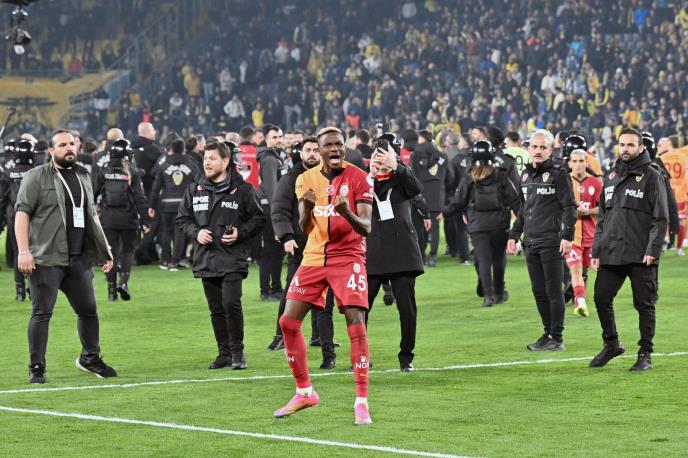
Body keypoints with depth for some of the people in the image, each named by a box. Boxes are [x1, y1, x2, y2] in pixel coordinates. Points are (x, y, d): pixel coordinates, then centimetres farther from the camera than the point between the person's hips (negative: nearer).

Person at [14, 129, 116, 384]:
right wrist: (23, 251, -17)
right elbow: (22, 213, -9)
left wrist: (105, 249, 19)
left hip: (78, 258, 6)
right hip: (46, 259, -6)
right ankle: (36, 368, 1)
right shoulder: (37, 177, -4)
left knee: (88, 310, 11)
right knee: (42, 313, -4)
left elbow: (92, 216, 24)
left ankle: (90, 358, 28)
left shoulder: (83, 177, 17)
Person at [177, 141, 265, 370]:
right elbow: (182, 218, 17)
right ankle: (224, 353, 17)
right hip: (206, 259, 4)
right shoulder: (195, 191, 10)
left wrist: (240, 233, -11)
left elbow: (258, 219, 3)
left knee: (231, 304, -16)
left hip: (233, 258, -4)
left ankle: (237, 351, -3)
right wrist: (196, 232, -2)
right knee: (216, 310, 8)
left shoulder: (242, 189, -2)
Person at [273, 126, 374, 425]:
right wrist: (307, 208, -24)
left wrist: (347, 213, -34)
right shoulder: (306, 180, 4)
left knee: (356, 324, -16)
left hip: (348, 257, -4)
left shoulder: (358, 178, -8)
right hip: (314, 257, 4)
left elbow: (365, 228, -13)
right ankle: (304, 392, 17)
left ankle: (361, 402, -12)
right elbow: (304, 229, -2)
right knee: (288, 322, 1)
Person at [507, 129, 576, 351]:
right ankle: (548, 333, 17)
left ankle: (557, 338, -2)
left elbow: (569, 207, -9)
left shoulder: (558, 174, -6)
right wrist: (513, 235, 21)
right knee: (539, 291, 9)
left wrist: (567, 236, -16)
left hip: (551, 242, -7)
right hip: (531, 242, 7)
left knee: (553, 291, -5)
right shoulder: (525, 176, 16)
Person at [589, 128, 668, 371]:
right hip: (611, 254, 5)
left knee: (644, 304, 1)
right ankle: (611, 344, 23)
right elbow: (602, 217, 18)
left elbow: (660, 218, -7)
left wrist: (653, 250, -16)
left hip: (641, 257, -5)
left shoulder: (651, 176, -3)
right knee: (601, 298, 4)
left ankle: (645, 354, 9)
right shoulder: (611, 177, 15)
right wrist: (596, 251, 12)